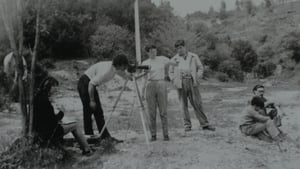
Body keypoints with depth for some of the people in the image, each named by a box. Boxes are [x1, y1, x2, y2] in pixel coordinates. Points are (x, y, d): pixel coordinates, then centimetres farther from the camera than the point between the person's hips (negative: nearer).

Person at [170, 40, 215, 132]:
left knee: (197, 103, -3)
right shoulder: (174, 59, 11)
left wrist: (197, 77, -1)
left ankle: (204, 123, 2)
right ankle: (187, 125, 8)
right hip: (181, 83, 1)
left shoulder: (194, 57, 11)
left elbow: (200, 68, 14)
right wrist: (175, 81, 0)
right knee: (184, 104, 1)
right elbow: (171, 72, 14)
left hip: (192, 82, 0)